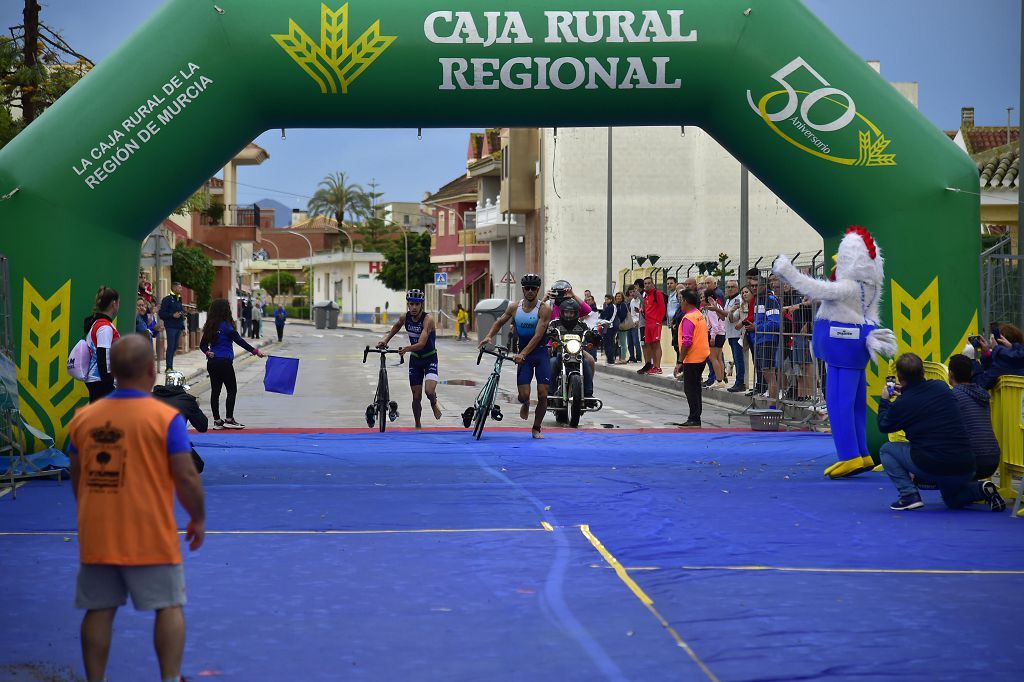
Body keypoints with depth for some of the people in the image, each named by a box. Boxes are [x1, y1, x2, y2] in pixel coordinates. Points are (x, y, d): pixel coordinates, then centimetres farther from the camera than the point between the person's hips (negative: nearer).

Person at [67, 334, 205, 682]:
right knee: (169, 607, 5)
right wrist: (198, 518, 4)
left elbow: (76, 480, 12)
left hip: (96, 536, 4)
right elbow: (186, 478, -11)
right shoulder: (166, 418, -10)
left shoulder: (83, 418, 3)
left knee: (99, 611, 10)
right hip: (152, 537, -4)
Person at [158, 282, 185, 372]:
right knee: (171, 346, -9)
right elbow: (162, 314, -10)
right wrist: (173, 315, -18)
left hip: (178, 327, 7)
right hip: (171, 327, -7)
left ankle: (171, 366, 13)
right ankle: (169, 367, -8)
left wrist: (183, 328, 19)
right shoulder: (167, 299, -5)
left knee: (174, 347, 8)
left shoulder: (179, 300, 18)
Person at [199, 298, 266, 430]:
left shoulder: (210, 326, 10)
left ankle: (217, 420, 9)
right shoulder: (226, 326, -11)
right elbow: (239, 341, -14)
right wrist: (255, 351, -13)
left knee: (215, 390, 7)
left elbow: (203, 345, 12)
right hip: (225, 362, -7)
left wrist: (207, 352, -2)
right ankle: (229, 419, -1)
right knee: (232, 390, 2)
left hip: (212, 362, 7)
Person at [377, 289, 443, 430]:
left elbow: (421, 343, -35)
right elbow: (392, 331, 10)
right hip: (415, 359, 4)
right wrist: (384, 341, -8)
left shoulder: (428, 319, -24)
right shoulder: (405, 318, -10)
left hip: (430, 358, -4)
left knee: (429, 391, -23)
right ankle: (418, 426, 22)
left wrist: (407, 349, -51)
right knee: (416, 397, 3)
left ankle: (434, 403, 13)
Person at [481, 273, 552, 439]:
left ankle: (536, 429, 12)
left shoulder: (544, 309, -12)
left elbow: (538, 335, -21)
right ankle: (525, 404, 31)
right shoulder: (514, 307, 1)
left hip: (540, 352, -2)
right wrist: (489, 336, 0)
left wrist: (522, 354, -30)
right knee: (524, 395, -8)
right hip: (523, 354, 2)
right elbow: (500, 321, 19)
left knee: (542, 394, -7)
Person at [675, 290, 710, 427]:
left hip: (692, 358, -10)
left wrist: (680, 362, -20)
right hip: (702, 356, 10)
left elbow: (686, 342, -23)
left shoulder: (688, 318, -17)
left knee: (690, 389, -5)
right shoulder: (700, 315, 13)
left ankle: (694, 419, -5)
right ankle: (695, 419, 20)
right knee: (695, 388, 15)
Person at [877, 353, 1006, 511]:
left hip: (932, 467, -6)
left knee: (887, 450, 15)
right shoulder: (941, 387, 5)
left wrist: (884, 401, 28)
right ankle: (982, 489, 5)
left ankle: (909, 495, 1)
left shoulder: (903, 403, -9)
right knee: (953, 501, 35)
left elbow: (883, 426, 12)